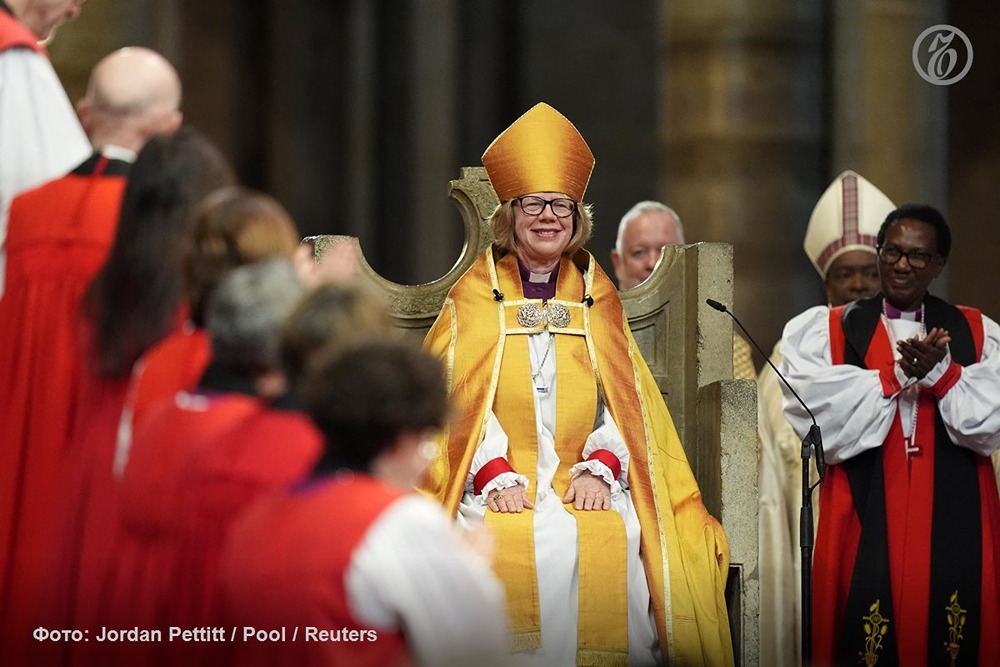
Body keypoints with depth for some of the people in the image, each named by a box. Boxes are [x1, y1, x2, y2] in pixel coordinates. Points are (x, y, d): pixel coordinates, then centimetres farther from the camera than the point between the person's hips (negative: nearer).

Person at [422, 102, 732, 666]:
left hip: (584, 479, 1)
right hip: (498, 480, -1)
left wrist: (598, 468, -8)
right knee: (518, 542, -31)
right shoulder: (475, 299, 12)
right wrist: (496, 476, -13)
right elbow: (458, 397, 2)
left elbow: (625, 401, 10)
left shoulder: (597, 300, 18)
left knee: (609, 537, -28)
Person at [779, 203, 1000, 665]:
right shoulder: (825, 331, 7)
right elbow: (819, 417, -8)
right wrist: (896, 375, -14)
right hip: (865, 521, -1)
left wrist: (940, 372, -16)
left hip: (953, 524, 1)